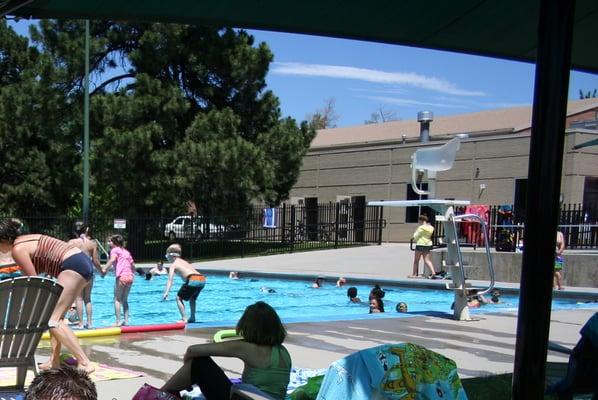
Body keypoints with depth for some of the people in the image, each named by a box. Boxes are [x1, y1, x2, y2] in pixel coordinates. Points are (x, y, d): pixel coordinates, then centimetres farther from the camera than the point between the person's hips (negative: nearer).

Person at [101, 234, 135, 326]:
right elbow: (133, 265, 22)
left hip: (121, 277, -6)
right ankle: (126, 320, 10)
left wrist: (104, 269, -18)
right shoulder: (126, 251, 24)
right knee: (124, 300, 15)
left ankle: (118, 321, -4)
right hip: (130, 277, 6)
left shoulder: (114, 250, 5)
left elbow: (112, 260, -16)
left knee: (117, 299, 1)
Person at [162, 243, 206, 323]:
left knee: (179, 298, 10)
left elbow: (170, 279, -2)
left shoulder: (173, 265, 11)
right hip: (202, 279, 7)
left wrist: (166, 292, -11)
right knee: (192, 298, 32)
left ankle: (184, 319, 0)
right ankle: (192, 318, 33)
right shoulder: (184, 262, 33)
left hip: (193, 280, -7)